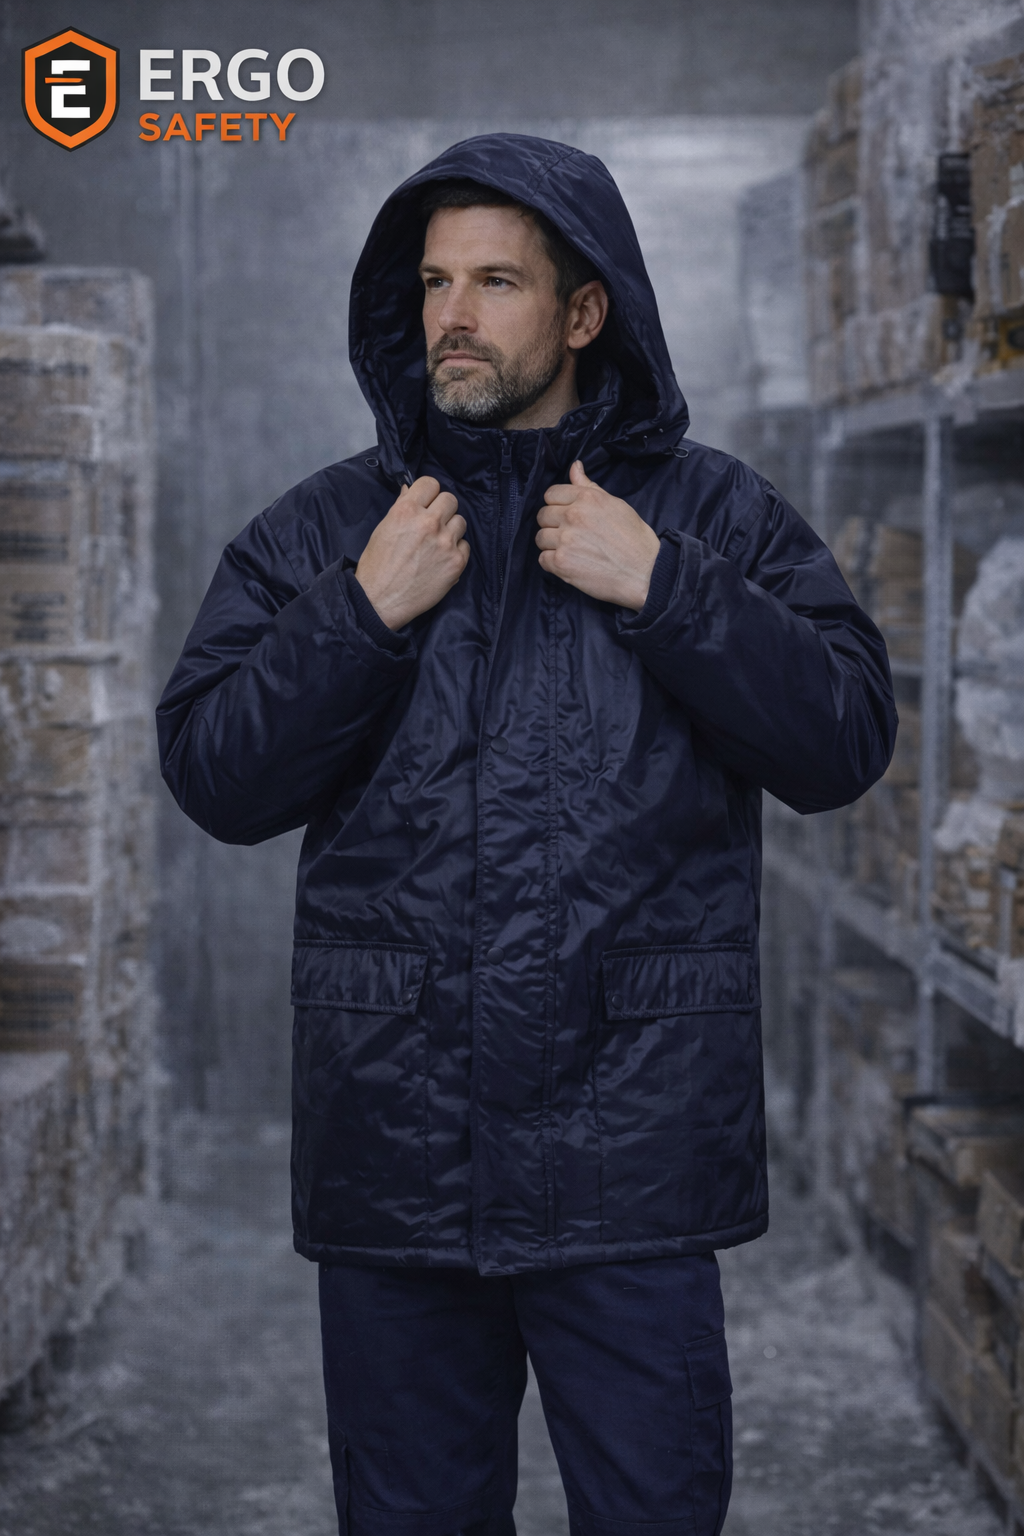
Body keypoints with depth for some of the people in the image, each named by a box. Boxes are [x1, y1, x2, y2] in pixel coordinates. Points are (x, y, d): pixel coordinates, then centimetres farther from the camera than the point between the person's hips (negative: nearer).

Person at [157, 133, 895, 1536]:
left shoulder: (715, 516, 5)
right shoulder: (322, 529, 9)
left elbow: (846, 744, -4)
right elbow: (212, 780, 2)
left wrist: (665, 589, -13)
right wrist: (364, 614, -10)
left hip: (628, 1150, -2)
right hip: (390, 1144, 2)